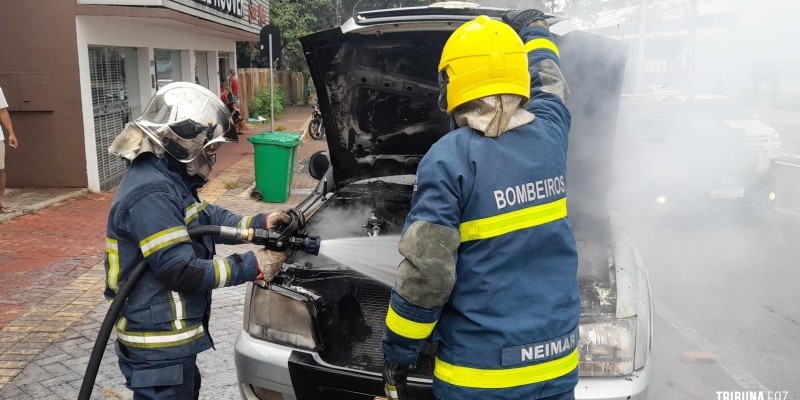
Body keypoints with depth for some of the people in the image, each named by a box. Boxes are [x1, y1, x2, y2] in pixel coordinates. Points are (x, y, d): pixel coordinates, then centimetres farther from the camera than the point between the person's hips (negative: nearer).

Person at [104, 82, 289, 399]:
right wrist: (252, 266, -23)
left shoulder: (169, 179, 6)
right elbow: (181, 270, -29)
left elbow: (209, 219, 17)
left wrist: (258, 224, 4)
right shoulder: (150, 195, -27)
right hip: (158, 345, -10)